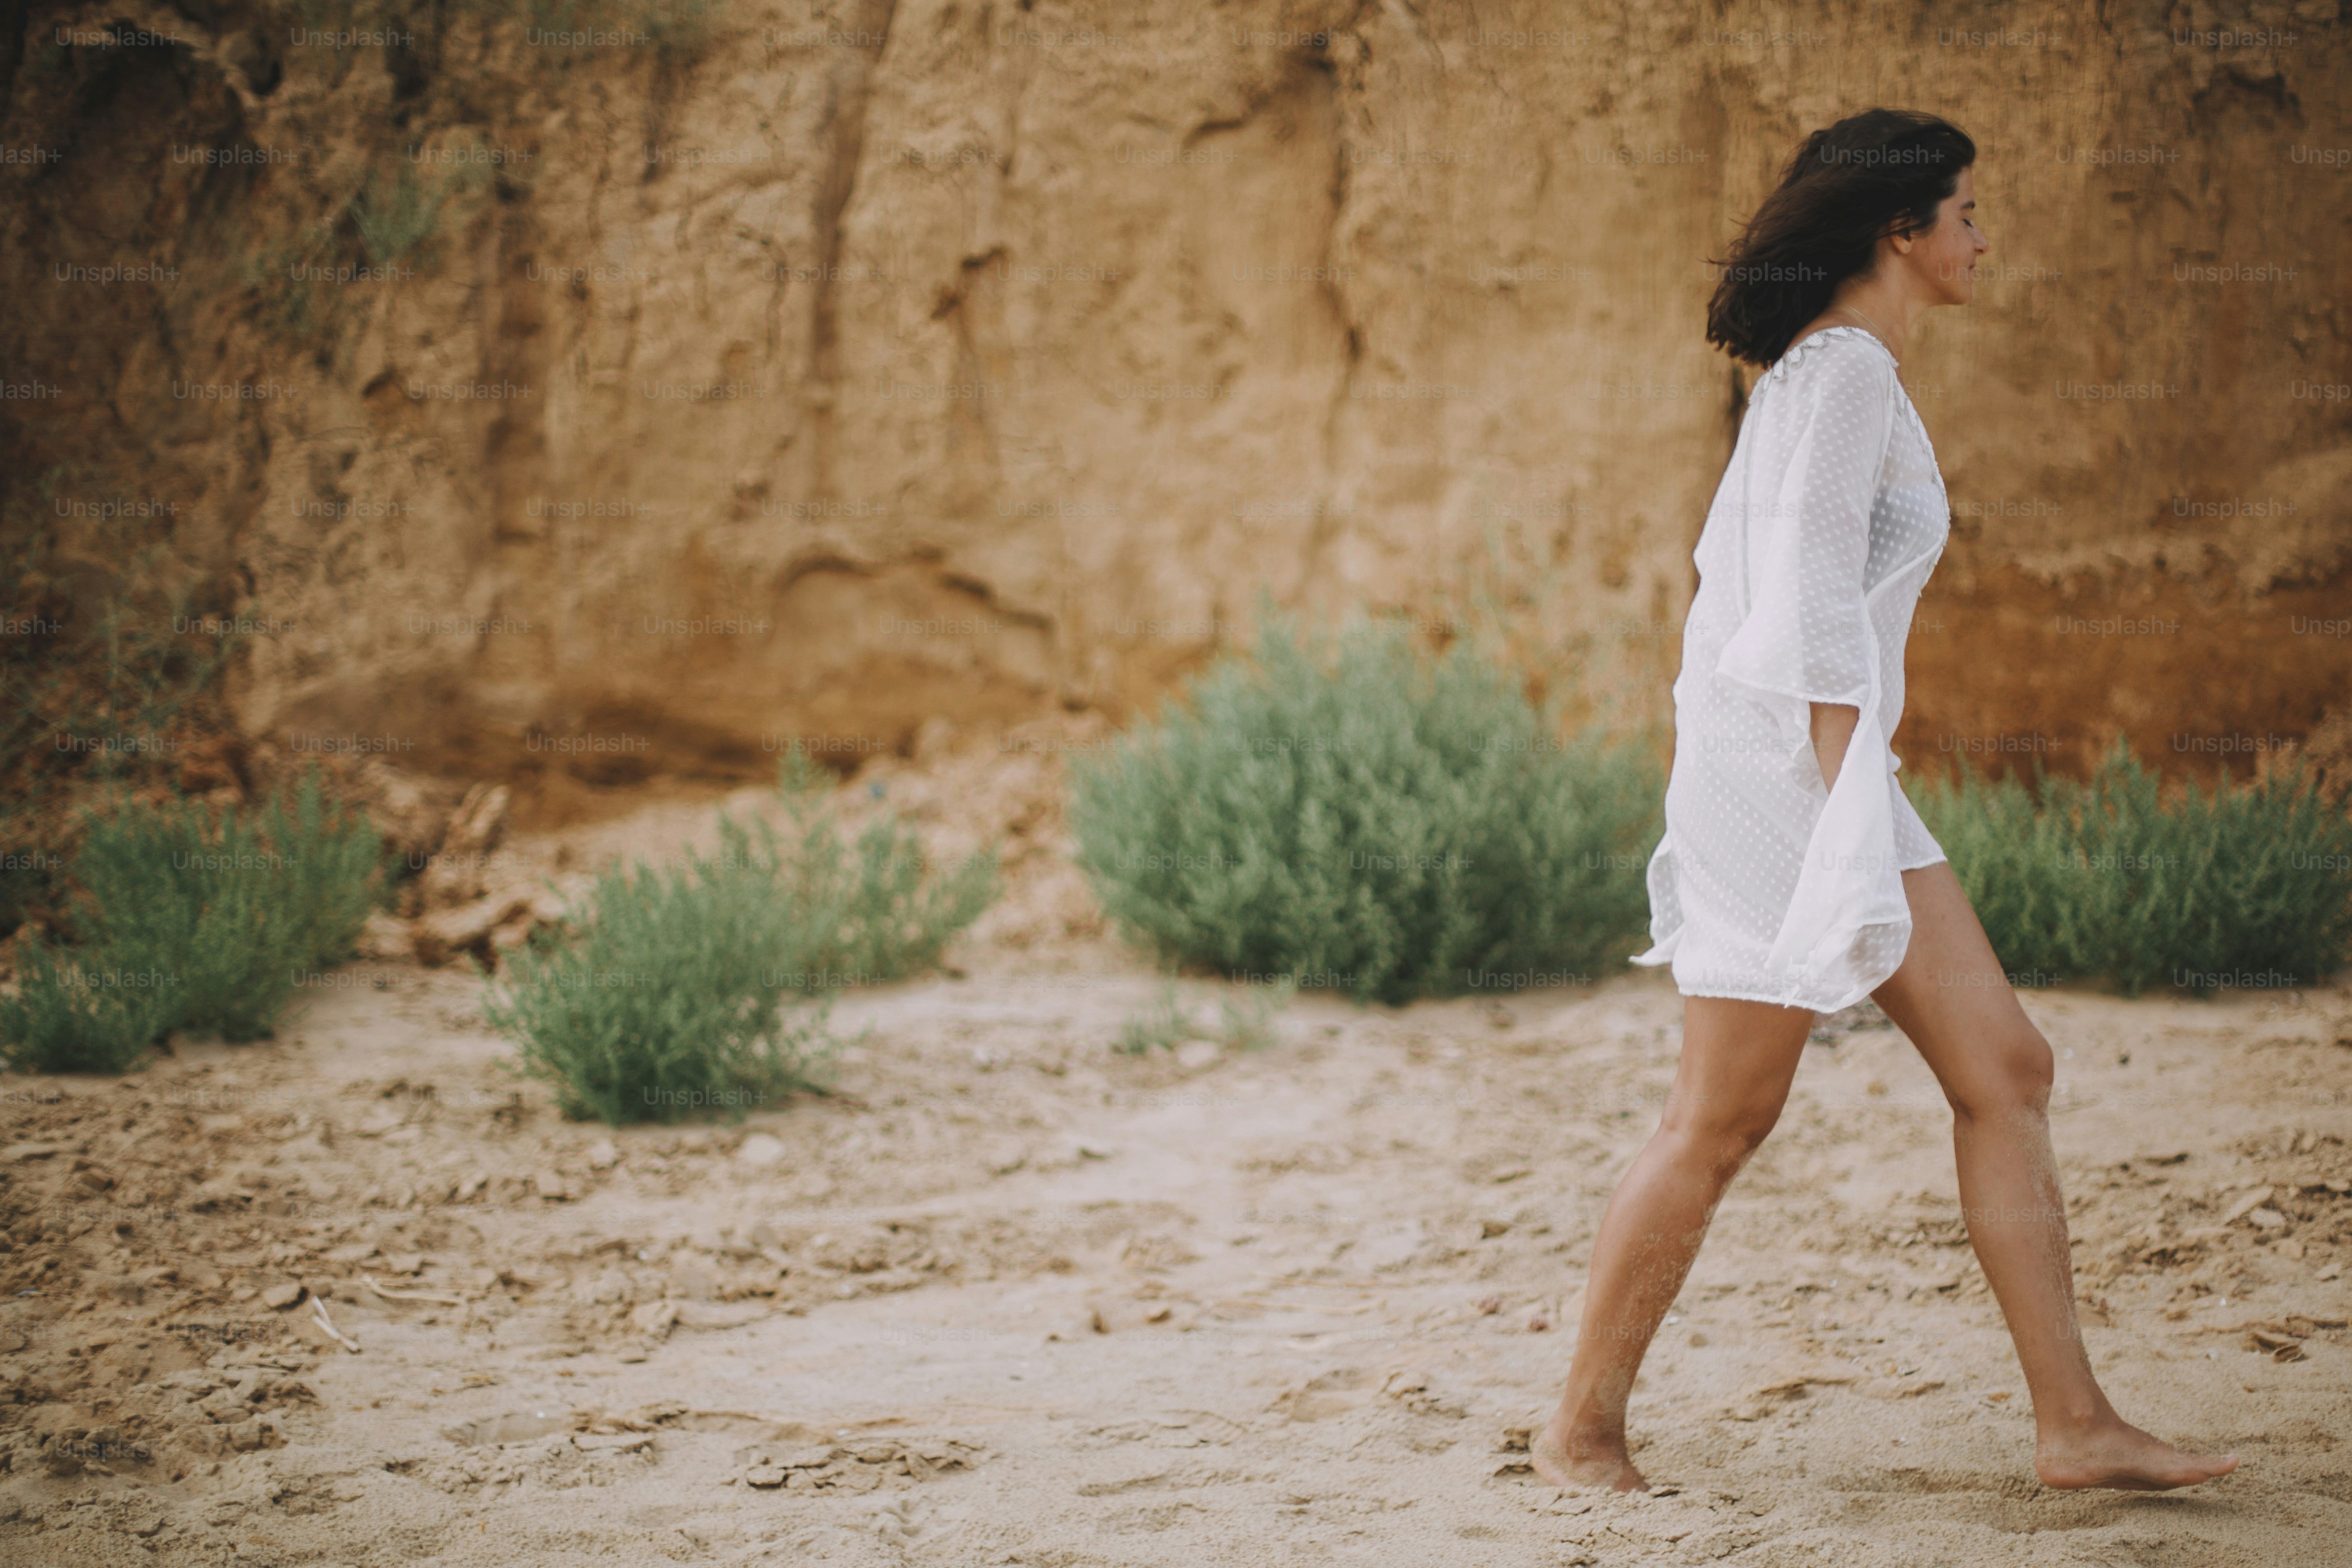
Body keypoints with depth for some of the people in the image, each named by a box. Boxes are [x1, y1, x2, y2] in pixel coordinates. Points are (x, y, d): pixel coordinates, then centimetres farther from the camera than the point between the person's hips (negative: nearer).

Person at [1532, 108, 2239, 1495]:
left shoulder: (1830, 371, 17)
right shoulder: (1848, 370, -12)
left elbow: (1727, 567, 21)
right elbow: (1813, 599, -19)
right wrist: (1847, 812, -21)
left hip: (1825, 767, 10)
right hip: (1786, 764, -10)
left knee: (2006, 1070, 3)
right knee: (1722, 1122, -3)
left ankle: (2075, 1424, 3)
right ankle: (1585, 1430, 9)